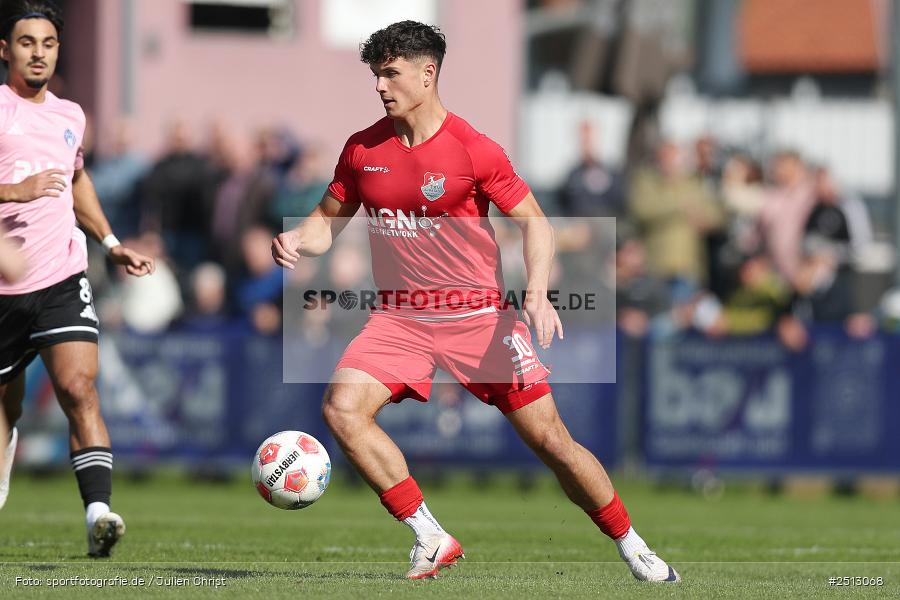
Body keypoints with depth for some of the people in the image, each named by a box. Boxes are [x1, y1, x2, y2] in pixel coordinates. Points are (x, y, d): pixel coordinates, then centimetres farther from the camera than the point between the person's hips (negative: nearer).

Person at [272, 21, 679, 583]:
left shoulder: (473, 150, -10)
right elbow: (329, 220, 13)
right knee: (342, 408, -21)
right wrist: (296, 240, -10)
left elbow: (535, 222, -6)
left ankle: (634, 548, 13)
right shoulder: (363, 149, 2)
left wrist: (537, 294, -21)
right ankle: (431, 539, -12)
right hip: (400, 318, 3)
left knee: (550, 438, -5)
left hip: (479, 315, -3)